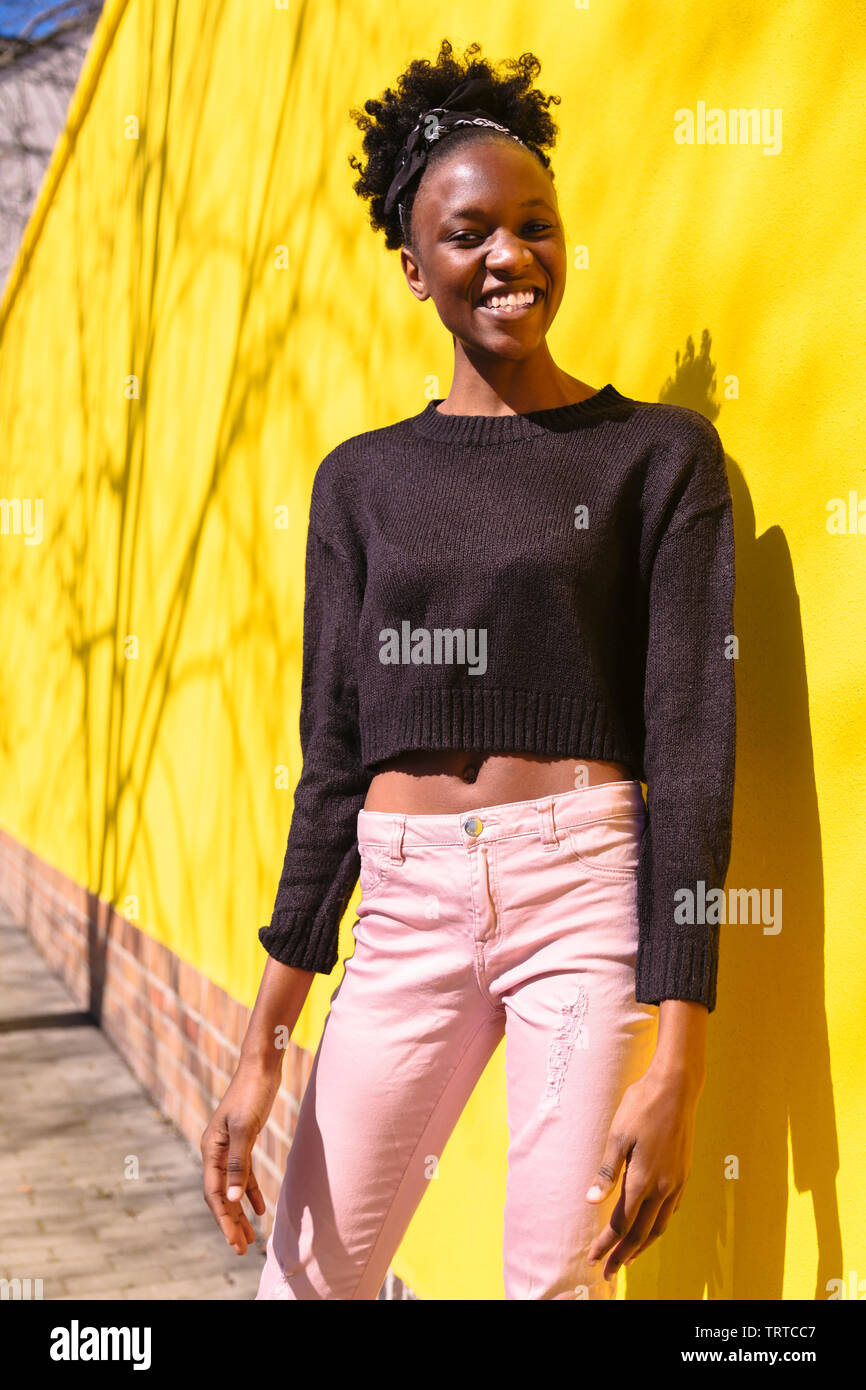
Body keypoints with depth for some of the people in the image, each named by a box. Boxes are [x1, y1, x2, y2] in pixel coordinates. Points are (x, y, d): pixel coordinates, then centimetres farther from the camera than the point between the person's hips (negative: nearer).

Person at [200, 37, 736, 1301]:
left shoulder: (658, 453, 1)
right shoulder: (364, 478, 10)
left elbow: (691, 744, -5)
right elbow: (334, 755, 9)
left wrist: (678, 1056, -12)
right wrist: (266, 1039, 4)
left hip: (588, 889, -3)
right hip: (407, 908, 3)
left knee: (558, 1278, 2)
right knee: (306, 1278, 8)